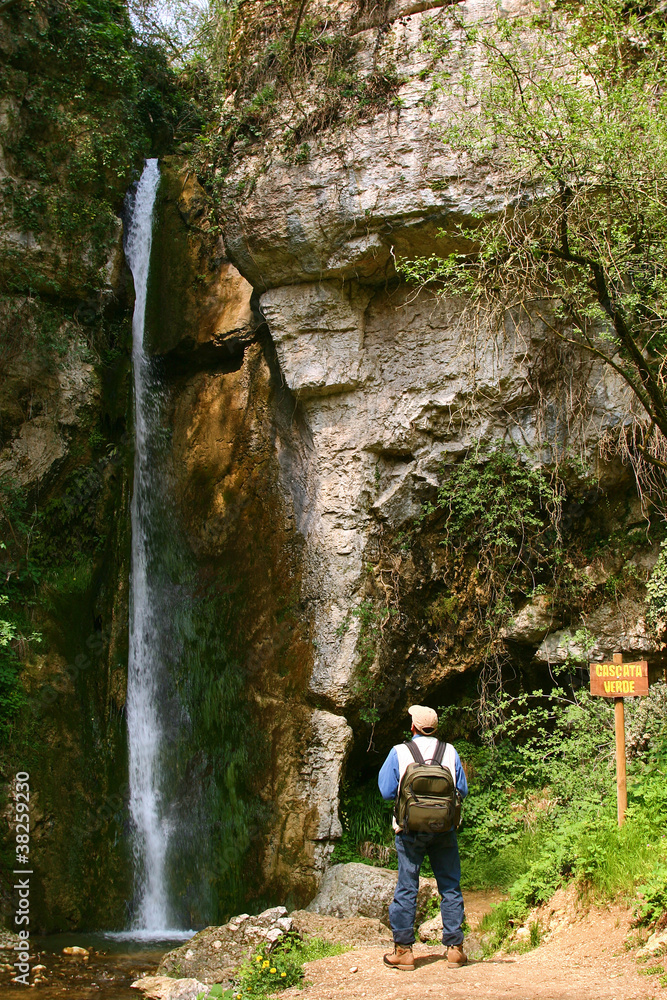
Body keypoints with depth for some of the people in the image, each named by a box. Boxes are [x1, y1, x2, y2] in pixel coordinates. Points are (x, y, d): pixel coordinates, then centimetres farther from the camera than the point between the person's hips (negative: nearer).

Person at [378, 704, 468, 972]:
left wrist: (383, 772, 16)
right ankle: (454, 948, 9)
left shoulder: (399, 752, -3)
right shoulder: (450, 752, 2)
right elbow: (462, 790, 7)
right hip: (444, 830, 1)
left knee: (406, 888, 5)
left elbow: (387, 791, -2)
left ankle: (403, 950, 6)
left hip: (410, 830, -1)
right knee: (450, 887, 8)